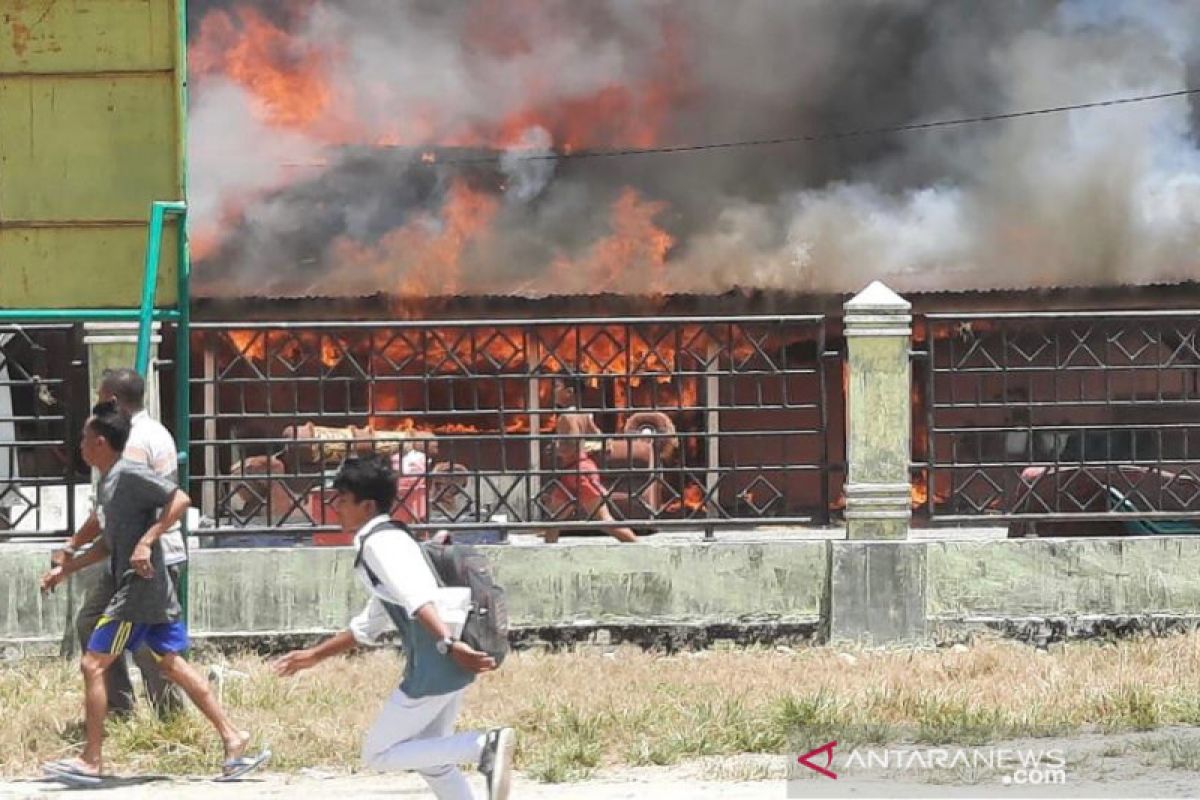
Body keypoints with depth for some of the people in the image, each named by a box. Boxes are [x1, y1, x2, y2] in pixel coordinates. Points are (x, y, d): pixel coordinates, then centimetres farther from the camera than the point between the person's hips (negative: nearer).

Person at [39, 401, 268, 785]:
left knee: (93, 664, -6)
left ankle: (91, 761, -3)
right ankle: (232, 737, 8)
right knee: (173, 664, 10)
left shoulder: (129, 475, -14)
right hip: (155, 594, 10)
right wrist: (66, 569, 22)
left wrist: (145, 542, -26)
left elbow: (180, 500, -20)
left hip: (138, 591, -10)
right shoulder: (107, 483, 15)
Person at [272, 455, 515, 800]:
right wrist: (314, 656, 38)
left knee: (378, 754, -1)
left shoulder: (380, 543, -8)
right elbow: (368, 626, 33)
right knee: (429, 759, 21)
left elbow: (417, 599, -26)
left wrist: (448, 644, -39)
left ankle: (483, 747, -16)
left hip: (435, 669, -10)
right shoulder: (389, 540, 24)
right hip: (450, 669, 10)